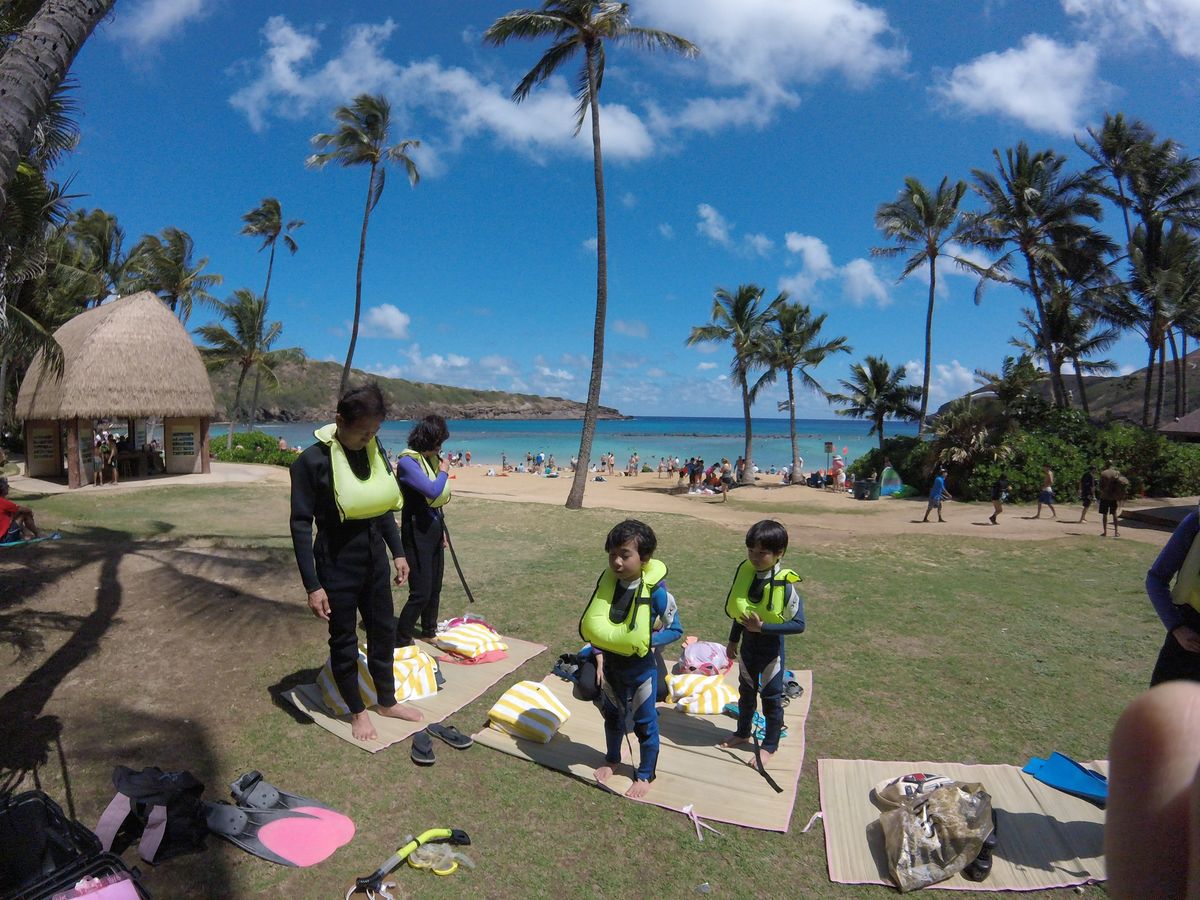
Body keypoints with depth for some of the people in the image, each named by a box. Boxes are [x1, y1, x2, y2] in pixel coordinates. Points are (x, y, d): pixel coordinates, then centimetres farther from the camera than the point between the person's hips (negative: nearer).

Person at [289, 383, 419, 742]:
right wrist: (313, 585, -16)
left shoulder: (374, 450, -1)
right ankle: (357, 711, 32)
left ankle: (387, 701, 37)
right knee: (344, 639, 12)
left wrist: (397, 552, 11)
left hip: (375, 557, 6)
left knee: (384, 631, 17)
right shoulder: (313, 460, -17)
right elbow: (301, 524, -15)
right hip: (338, 563, -5)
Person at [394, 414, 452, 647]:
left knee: (434, 588, 18)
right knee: (421, 592, -7)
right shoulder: (407, 462, -17)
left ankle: (429, 631, 35)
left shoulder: (431, 459, 8)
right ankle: (400, 641, 6)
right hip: (417, 534, -8)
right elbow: (433, 491, -29)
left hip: (433, 531, 8)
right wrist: (444, 472, -11)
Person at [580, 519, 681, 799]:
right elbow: (595, 624, 2)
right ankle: (612, 759, 50)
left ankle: (645, 774, 37)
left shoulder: (655, 590, -25)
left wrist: (646, 642, -27)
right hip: (610, 664, 4)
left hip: (641, 668, -4)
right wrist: (598, 654, -6)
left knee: (645, 723, 15)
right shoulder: (606, 581, -12)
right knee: (612, 715, 25)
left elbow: (675, 629, -15)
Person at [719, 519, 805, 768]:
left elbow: (798, 624, -23)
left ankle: (769, 745, 33)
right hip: (748, 641, 5)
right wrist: (733, 640, 11)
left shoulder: (784, 584, -25)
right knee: (746, 691, 22)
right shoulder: (745, 572, -11)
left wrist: (762, 627, -28)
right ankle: (743, 732, 44)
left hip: (771, 645, -5)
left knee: (771, 696, 13)